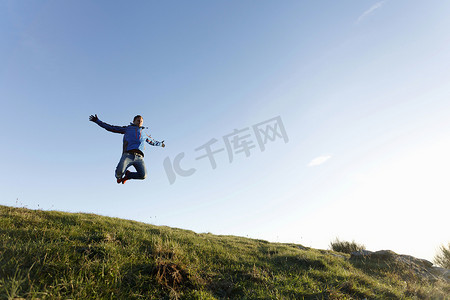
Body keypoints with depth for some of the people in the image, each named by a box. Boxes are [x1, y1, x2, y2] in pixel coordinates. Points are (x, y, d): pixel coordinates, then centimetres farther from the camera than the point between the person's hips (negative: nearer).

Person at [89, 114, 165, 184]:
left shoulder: (144, 134, 31)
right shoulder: (127, 129, 22)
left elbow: (152, 141, 49)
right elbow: (111, 128, 22)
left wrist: (160, 144, 61)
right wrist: (97, 121, 19)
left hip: (139, 158, 2)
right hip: (128, 154, -2)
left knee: (143, 175, -21)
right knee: (119, 172, -25)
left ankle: (128, 175, 12)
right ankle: (119, 176, 16)